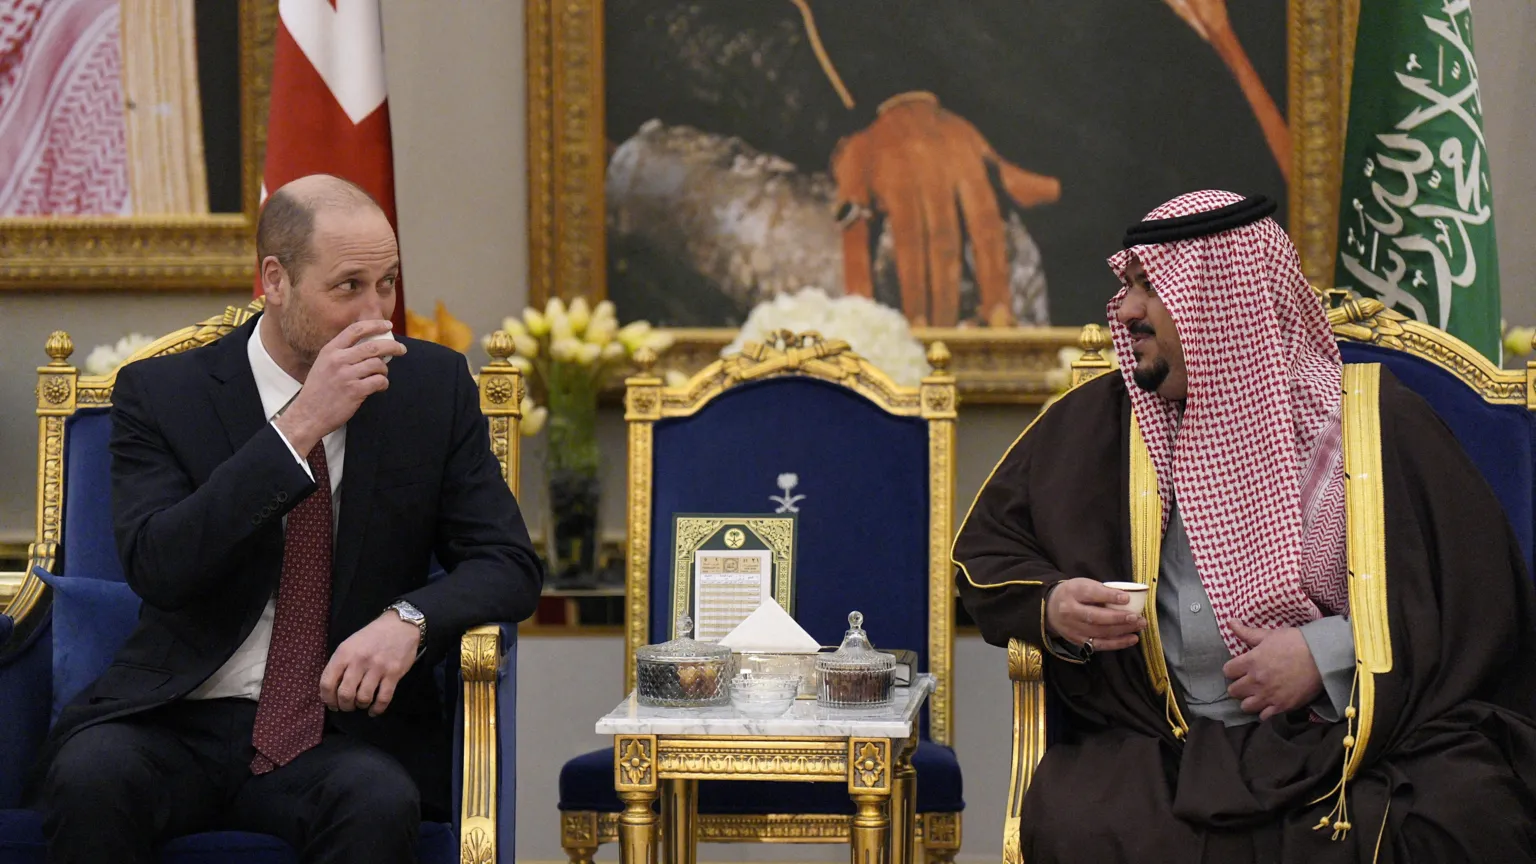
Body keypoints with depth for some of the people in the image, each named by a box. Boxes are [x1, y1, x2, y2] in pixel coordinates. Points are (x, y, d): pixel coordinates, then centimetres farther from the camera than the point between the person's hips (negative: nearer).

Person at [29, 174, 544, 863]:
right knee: (89, 776, -32)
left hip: (348, 723, 1)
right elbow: (155, 568, -14)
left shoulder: (435, 386, 6)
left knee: (380, 803, -33)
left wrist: (410, 620, -18)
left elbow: (509, 564, 4)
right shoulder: (161, 392, 0)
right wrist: (297, 429, -19)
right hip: (179, 721, -1)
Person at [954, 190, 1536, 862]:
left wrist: (1329, 653, -10)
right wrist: (1049, 605, -1)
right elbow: (983, 551, 22)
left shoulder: (1376, 423, 4)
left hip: (1368, 731, -1)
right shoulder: (1098, 422, 12)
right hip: (1177, 746, 2)